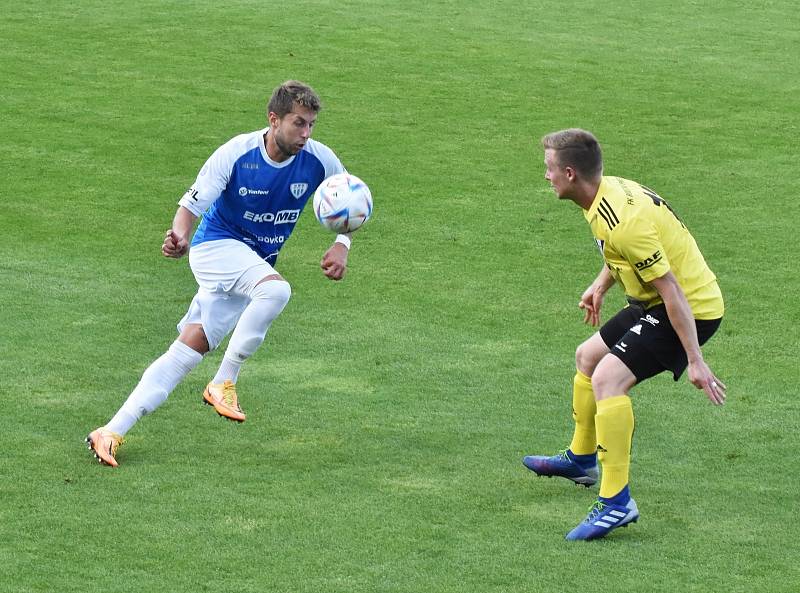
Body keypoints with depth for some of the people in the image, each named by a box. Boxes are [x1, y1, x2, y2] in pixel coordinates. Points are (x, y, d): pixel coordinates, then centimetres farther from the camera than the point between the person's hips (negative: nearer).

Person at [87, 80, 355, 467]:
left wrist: (342, 245, -10)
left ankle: (113, 432, -2)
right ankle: (224, 384, -21)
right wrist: (180, 236, -36)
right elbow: (191, 205, -14)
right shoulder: (236, 153, -18)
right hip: (217, 245, -5)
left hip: (254, 265, 5)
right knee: (276, 289, -34)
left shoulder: (319, 160, -8)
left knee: (189, 349, -3)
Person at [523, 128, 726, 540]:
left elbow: (671, 290, -29)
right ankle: (581, 460, 45)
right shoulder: (609, 190, 0)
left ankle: (616, 503, -23)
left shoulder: (622, 221, -30)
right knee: (588, 357, 23)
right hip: (653, 304, 11)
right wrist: (601, 284, 14)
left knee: (608, 377, -24)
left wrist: (695, 361, -27)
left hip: (692, 309, -11)